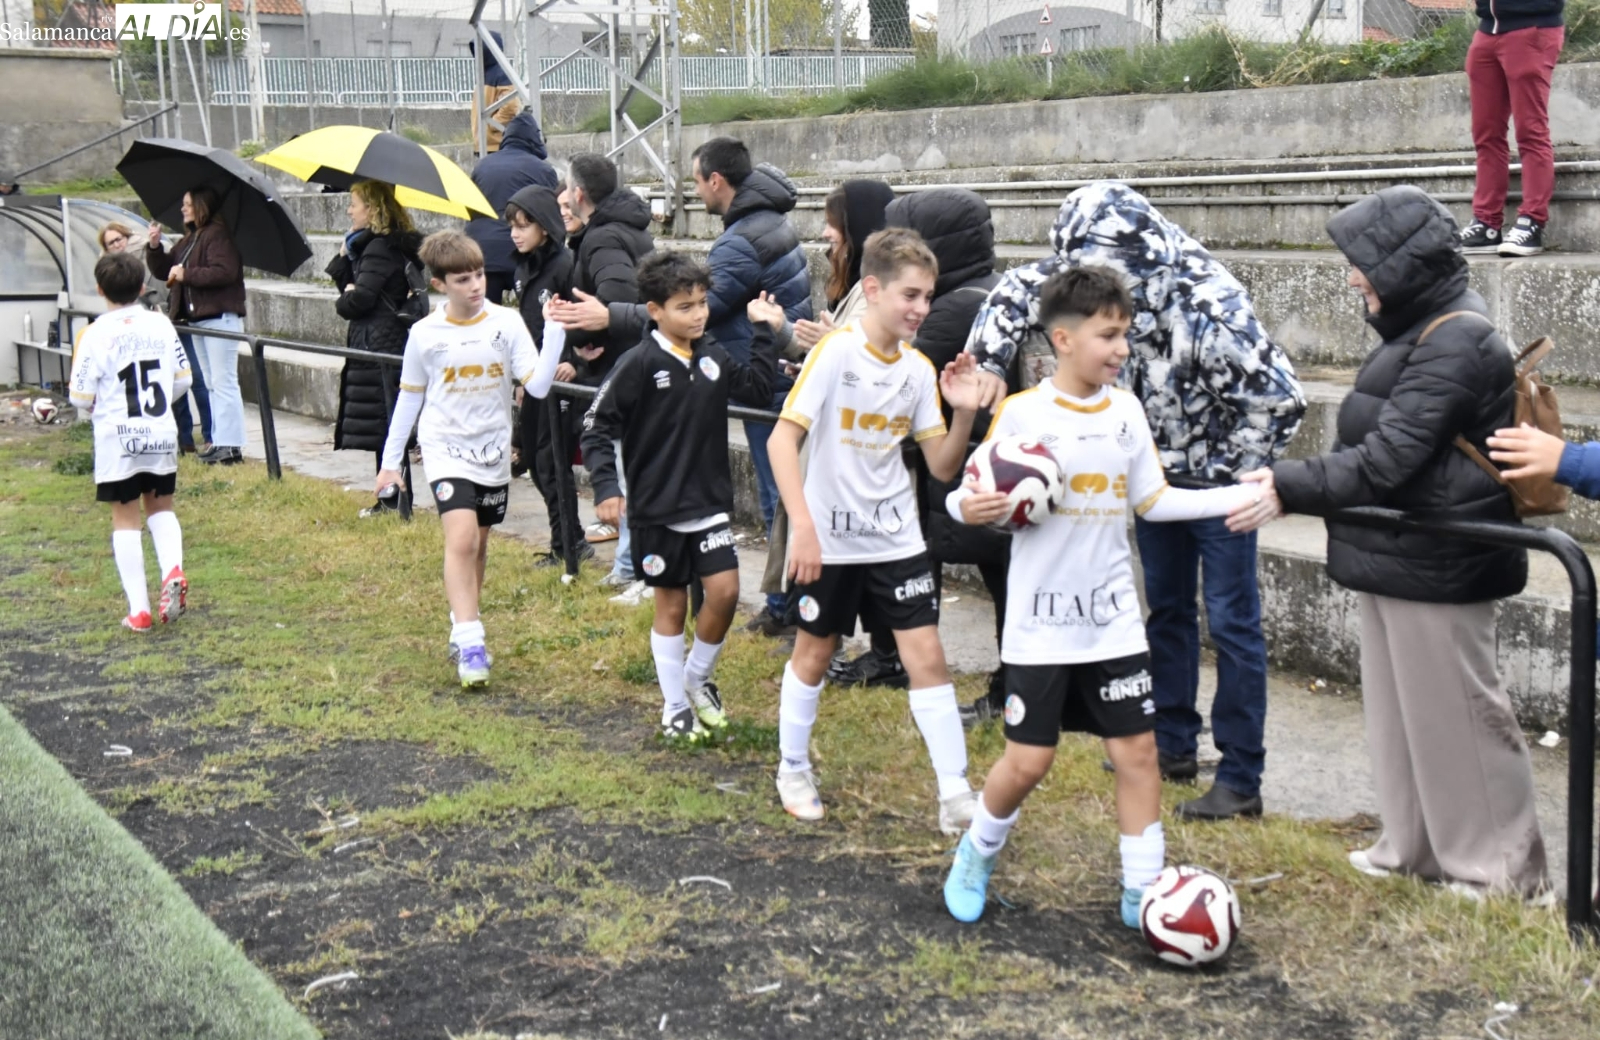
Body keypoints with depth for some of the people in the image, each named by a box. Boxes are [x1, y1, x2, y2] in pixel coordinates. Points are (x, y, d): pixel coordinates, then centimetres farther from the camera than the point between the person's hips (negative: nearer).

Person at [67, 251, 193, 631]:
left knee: (125, 518, 6)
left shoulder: (96, 333, -10)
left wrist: (98, 405, 12)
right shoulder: (161, 325, -1)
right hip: (162, 434, 3)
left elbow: (81, 397, -10)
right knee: (160, 506, 20)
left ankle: (139, 609, 3)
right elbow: (182, 379, 5)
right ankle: (173, 570, -6)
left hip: (117, 439, -3)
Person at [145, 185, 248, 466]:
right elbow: (164, 270, 19)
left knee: (223, 382, -11)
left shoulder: (218, 235, -11)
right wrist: (155, 247, 3)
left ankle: (231, 445, -11)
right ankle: (219, 441, 17)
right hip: (197, 319, 10)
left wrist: (186, 274, -18)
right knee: (212, 384, 12)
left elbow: (224, 272, -23)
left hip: (220, 317, -10)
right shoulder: (188, 240, 19)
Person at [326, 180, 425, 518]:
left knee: (381, 423, -5)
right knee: (385, 425, 11)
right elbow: (349, 284, 14)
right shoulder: (370, 245, 16)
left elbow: (359, 298, -21)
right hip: (374, 346, 10)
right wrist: (344, 257, 3)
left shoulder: (380, 249, -14)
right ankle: (390, 499, 16)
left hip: (378, 346, -10)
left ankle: (392, 500, -1)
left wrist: (342, 302, -1)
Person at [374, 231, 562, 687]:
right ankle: (469, 643, -17)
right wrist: (390, 460, 9)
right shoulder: (425, 334, -7)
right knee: (461, 539, -19)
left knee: (478, 543, 13)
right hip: (446, 449, -2)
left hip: (493, 451, 2)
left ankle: (462, 630, 32)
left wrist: (556, 334, -26)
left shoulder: (507, 323, -7)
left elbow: (538, 385, -14)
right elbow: (410, 397, 5)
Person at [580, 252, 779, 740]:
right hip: (657, 508, -4)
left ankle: (697, 677, 22)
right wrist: (605, 486, -19)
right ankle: (674, 706, 22)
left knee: (725, 591, -5)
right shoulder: (640, 364, -13)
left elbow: (757, 390, 10)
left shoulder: (713, 356, 3)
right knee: (671, 603, 6)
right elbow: (597, 425, -11)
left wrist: (765, 334, 4)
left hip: (710, 501, 4)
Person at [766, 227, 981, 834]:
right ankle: (793, 770, 32)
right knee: (814, 653, 12)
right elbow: (783, 439, -20)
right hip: (829, 538, -4)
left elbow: (942, 467, 3)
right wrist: (802, 525, -28)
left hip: (896, 538, 4)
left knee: (927, 656, -2)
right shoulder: (836, 351, -14)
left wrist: (964, 413, -15)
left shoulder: (919, 369, 1)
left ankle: (956, 794, 4)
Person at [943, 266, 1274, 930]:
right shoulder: (1022, 413, -10)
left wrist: (1240, 496, -1)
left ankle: (1143, 892, 17)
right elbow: (975, 497, -6)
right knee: (1028, 761, 0)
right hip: (1041, 626, -4)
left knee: (1138, 751, 4)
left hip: (1113, 623, 4)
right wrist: (968, 507, -29)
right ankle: (978, 855, 28)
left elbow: (1154, 501, 9)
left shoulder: (1126, 411, 4)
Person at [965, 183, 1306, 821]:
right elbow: (1024, 287, -1)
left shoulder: (1207, 307, -33)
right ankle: (1173, 745, 33)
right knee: (1166, 609, 18)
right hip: (1156, 474, 8)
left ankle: (1241, 780, 5)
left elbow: (1277, 398, -31)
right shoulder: (1109, 277, -12)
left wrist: (1232, 476, -20)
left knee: (1231, 622, -3)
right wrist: (992, 361, -14)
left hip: (1216, 481, -8)